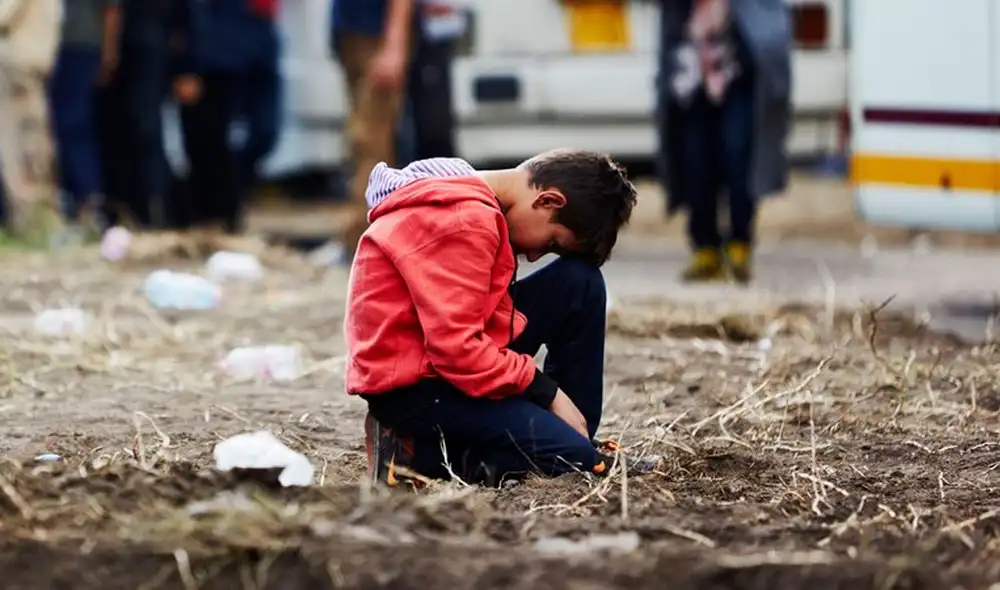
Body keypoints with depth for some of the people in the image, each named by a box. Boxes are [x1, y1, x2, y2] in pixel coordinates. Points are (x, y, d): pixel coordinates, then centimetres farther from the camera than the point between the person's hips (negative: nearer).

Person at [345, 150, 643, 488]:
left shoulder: (475, 205, 11)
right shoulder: (461, 223, -22)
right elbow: (456, 348, -26)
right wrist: (548, 393, -17)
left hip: (447, 359, 10)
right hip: (410, 384, -10)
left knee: (580, 283, 3)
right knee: (575, 460, -17)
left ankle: (576, 438, 6)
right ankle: (419, 453, -6)